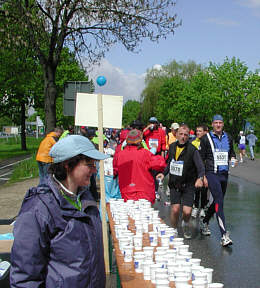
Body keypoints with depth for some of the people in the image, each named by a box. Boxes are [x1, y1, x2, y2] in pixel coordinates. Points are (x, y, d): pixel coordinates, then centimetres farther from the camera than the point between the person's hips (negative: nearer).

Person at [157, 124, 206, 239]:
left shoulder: (192, 150, -12)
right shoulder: (172, 147, 4)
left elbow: (200, 167, -17)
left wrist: (200, 178, -34)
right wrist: (164, 173, 10)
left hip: (188, 185, -3)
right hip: (174, 184, 3)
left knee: (187, 212, -9)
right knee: (175, 209, -10)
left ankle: (185, 224, 27)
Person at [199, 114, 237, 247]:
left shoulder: (228, 138, 12)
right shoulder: (206, 138, -1)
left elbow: (232, 152, 27)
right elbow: (201, 158, 0)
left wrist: (233, 158, 3)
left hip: (224, 174, 6)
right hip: (211, 173, -6)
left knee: (218, 201, 15)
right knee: (219, 201, -17)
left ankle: (204, 222, 39)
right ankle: (224, 235, -20)